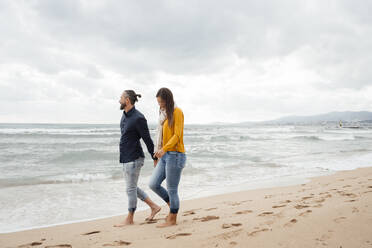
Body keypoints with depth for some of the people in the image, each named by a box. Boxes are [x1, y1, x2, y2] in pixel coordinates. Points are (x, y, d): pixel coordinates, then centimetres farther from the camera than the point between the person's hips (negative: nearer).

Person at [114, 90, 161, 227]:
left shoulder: (138, 118, -19)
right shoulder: (125, 115, 9)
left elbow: (147, 139, -14)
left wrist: (155, 157, -8)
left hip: (134, 159, -9)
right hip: (126, 158, 9)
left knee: (131, 188, 2)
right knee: (132, 187, 15)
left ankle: (129, 219, 16)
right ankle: (154, 207, 26)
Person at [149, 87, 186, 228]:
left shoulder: (177, 112, -8)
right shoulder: (163, 114, 15)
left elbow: (177, 135, -17)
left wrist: (164, 149, -29)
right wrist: (157, 155, 18)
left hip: (175, 155, -8)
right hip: (164, 156, 8)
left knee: (172, 190, 0)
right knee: (153, 184, 5)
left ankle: (172, 219, 14)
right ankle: (172, 206, 24)